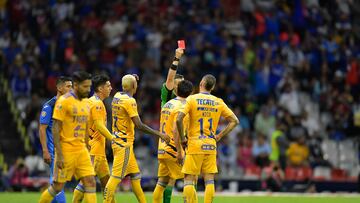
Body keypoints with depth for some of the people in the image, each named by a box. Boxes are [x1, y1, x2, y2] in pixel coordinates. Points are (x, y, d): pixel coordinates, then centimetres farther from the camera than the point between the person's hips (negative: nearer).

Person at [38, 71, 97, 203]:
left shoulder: (85, 104, 12)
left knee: (90, 183, -3)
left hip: (82, 151, 7)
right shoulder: (64, 101, -11)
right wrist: (59, 155, -18)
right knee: (57, 187, 0)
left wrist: (87, 151, 18)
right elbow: (55, 129, -14)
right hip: (66, 151, -7)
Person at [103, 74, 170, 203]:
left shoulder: (117, 97, 7)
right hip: (124, 144, -9)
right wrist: (159, 134, -15)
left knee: (135, 175, 14)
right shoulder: (130, 101, -16)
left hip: (117, 139, 9)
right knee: (116, 176, -9)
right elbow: (139, 125, -20)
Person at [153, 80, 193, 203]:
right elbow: (175, 130, -20)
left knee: (161, 183, 9)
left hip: (162, 150, 8)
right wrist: (179, 152, -20)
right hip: (173, 150, -8)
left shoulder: (167, 105, 14)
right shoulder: (182, 107, -12)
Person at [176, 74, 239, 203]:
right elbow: (234, 121, 10)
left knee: (189, 180, 0)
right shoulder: (218, 103, 7)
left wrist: (182, 139, -3)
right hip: (211, 146, 3)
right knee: (209, 180, 5)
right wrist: (219, 136, 11)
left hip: (195, 145, -3)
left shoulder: (192, 99, -4)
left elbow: (179, 119, -14)